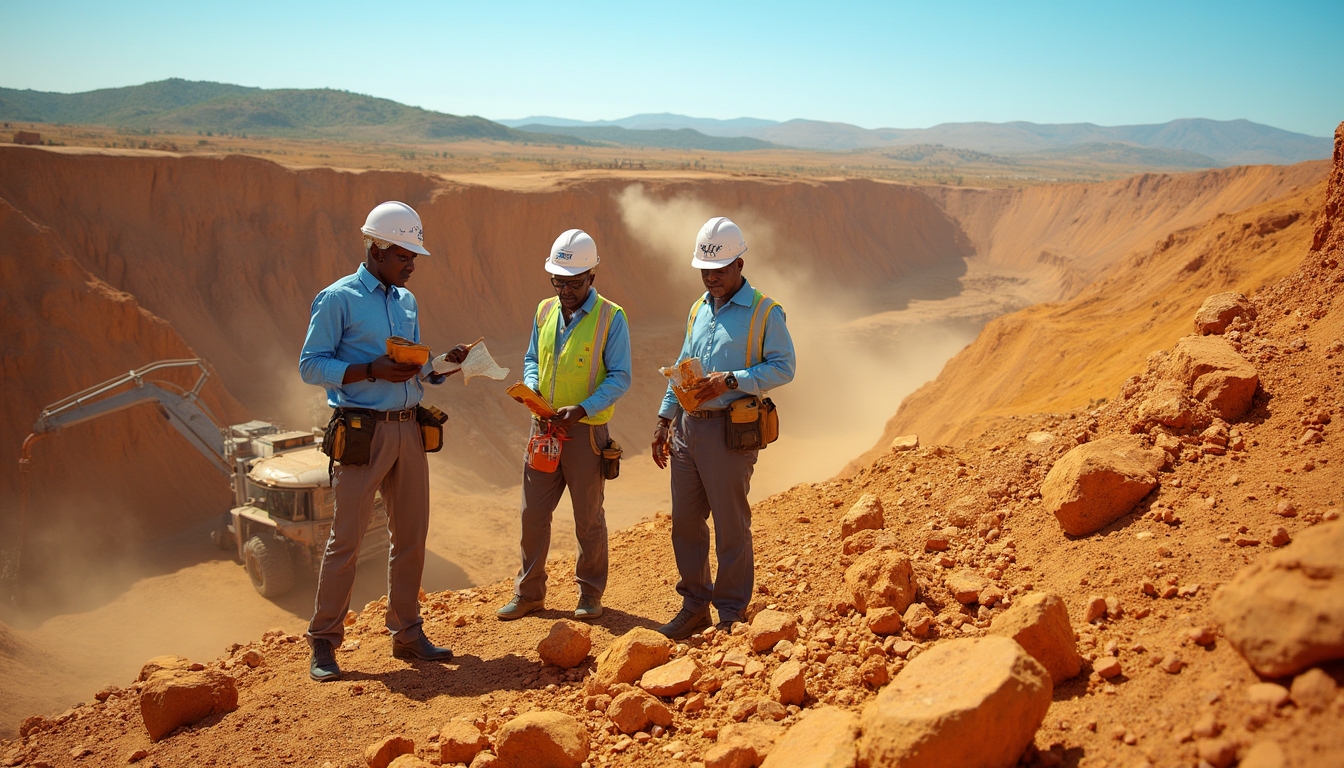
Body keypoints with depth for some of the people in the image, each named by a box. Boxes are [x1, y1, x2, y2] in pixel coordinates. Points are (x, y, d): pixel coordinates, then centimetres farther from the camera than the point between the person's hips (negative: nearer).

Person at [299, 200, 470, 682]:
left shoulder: (407, 302, 15)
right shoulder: (338, 299, -5)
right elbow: (310, 366, -10)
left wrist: (446, 363, 1)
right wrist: (372, 371, -20)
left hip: (409, 430, 7)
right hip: (362, 434, -6)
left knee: (411, 537, 10)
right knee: (346, 539, -2)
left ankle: (407, 634, 22)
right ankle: (323, 643, 11)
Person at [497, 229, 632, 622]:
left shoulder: (611, 317, -8)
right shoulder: (545, 311, 8)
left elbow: (620, 378, -10)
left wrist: (583, 408, -22)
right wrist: (532, 389, -4)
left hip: (585, 430, -4)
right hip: (543, 427, 5)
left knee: (588, 518, 7)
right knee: (533, 512, 8)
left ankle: (590, 593, 22)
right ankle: (529, 592, 21)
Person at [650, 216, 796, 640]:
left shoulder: (765, 312, -4)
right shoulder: (699, 309, 16)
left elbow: (783, 367, -10)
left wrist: (731, 380, -20)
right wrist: (664, 419, 14)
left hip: (729, 430, -6)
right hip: (687, 427, 7)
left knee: (731, 526, 1)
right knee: (685, 522, 10)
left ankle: (731, 613, 14)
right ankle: (694, 606, 24)